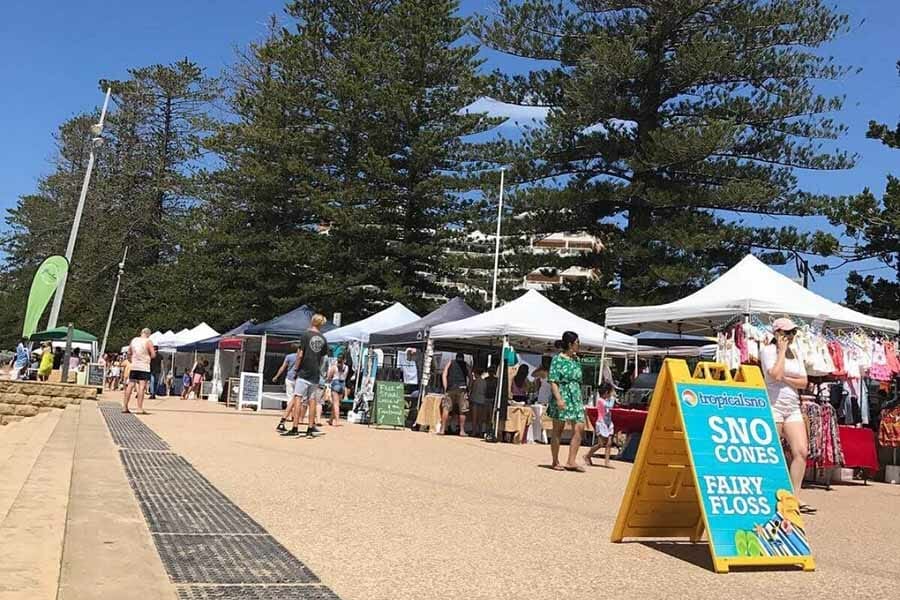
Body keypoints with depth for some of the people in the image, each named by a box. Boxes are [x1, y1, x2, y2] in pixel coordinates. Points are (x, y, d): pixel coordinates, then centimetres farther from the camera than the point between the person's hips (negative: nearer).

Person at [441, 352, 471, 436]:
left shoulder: (450, 363, 15)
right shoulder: (466, 365, 16)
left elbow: (444, 375, 4)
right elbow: (470, 378, 6)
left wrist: (445, 388, 3)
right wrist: (467, 387, 13)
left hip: (451, 388, 0)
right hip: (462, 388, 0)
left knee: (446, 408, 2)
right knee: (462, 411, 6)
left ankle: (443, 429, -4)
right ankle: (462, 430, 8)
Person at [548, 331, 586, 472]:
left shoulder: (576, 359, 13)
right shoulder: (558, 359, -7)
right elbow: (553, 381, -12)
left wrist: (580, 400, 19)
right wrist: (558, 398, -23)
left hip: (575, 397, 7)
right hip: (562, 397, -6)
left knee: (579, 428, -4)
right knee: (558, 430, 3)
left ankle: (571, 461, 0)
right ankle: (555, 462, 13)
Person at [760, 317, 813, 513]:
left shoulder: (795, 354, 16)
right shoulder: (768, 350, -3)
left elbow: (803, 382, 9)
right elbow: (775, 375, -19)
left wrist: (785, 379, -9)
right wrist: (782, 350, -10)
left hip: (793, 408, 6)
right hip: (773, 407, -6)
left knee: (801, 451, -5)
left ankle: (795, 497, 0)